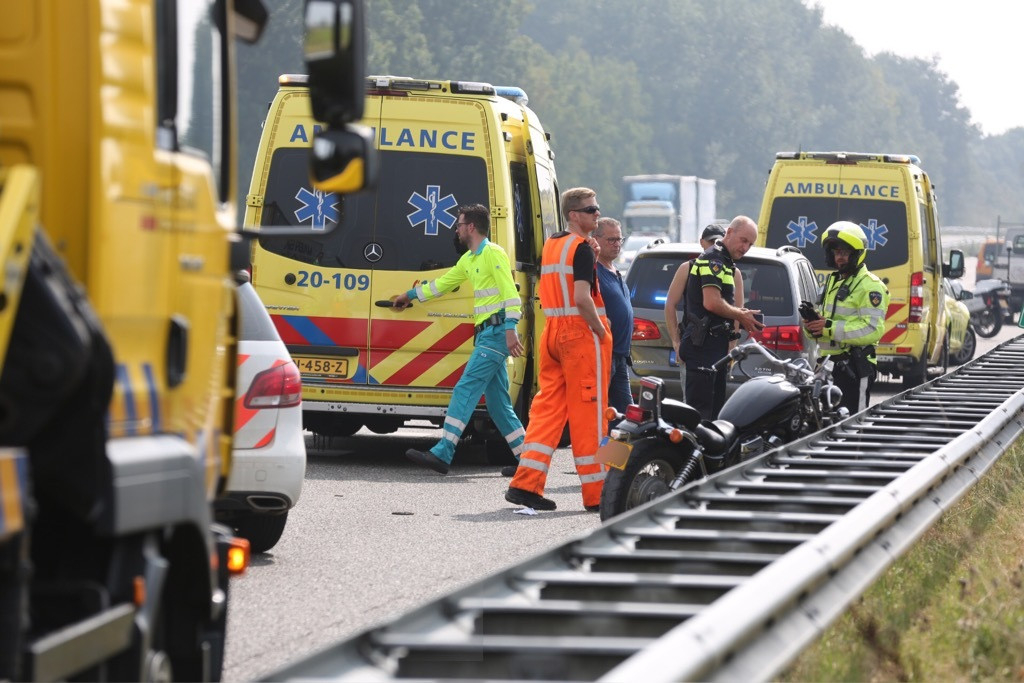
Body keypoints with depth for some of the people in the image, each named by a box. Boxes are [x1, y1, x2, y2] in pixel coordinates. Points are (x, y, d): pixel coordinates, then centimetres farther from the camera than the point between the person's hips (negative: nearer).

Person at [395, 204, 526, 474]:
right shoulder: (468, 260, 21)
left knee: (465, 390, -14)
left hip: (496, 332, -10)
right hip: (485, 334, 10)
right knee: (497, 400, 8)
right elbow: (441, 284, 35)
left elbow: (510, 293, -17)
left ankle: (442, 454, -19)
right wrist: (409, 295, 44)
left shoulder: (493, 254, -8)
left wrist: (510, 329, -27)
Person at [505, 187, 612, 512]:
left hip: (552, 332, 8)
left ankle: (525, 483, 1)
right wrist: (601, 330, -11)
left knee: (548, 406, 8)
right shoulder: (581, 247, -12)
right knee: (588, 411, -2)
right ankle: (596, 493, 3)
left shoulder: (551, 245, 14)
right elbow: (582, 297, -21)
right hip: (582, 332, -8)